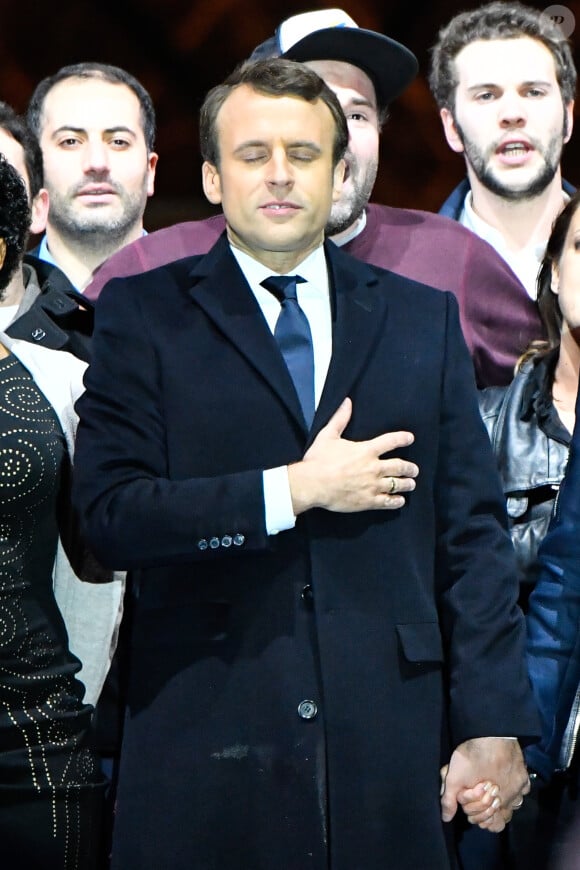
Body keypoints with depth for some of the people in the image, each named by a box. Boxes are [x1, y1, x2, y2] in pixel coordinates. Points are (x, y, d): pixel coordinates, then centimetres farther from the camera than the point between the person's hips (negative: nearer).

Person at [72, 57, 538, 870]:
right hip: (206, 751, -2)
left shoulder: (423, 317, 12)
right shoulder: (143, 314, 5)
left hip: (388, 746, 2)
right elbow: (110, 514, -7)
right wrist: (293, 490, -11)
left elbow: (473, 533, 8)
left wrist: (493, 726, 1)